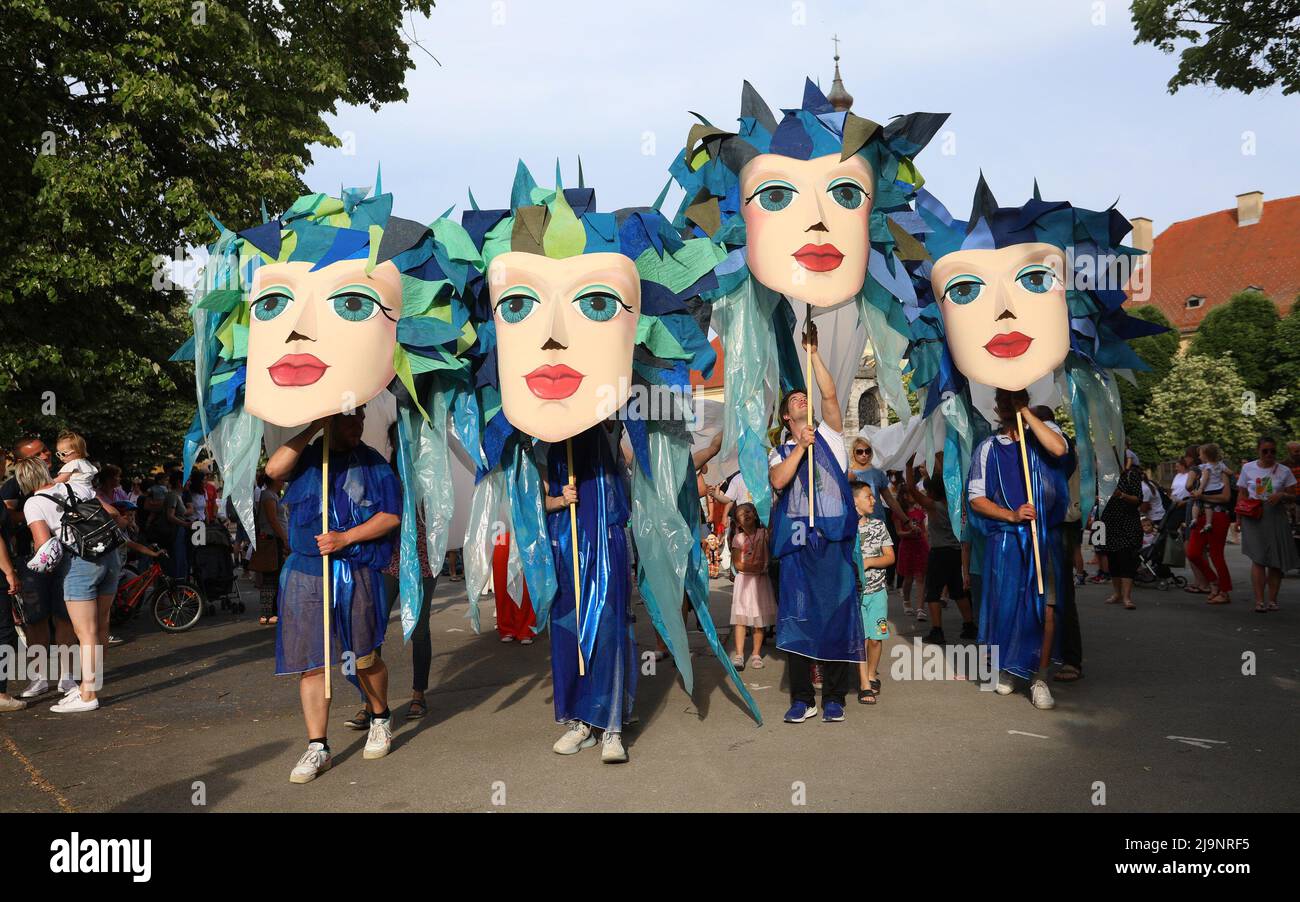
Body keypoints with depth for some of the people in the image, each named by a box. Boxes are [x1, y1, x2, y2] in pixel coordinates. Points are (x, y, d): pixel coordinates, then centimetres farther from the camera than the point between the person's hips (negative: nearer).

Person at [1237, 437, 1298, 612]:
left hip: (1276, 517, 1)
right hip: (1254, 518, -1)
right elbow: (1242, 496, 10)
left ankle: (1272, 599, 11)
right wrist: (1239, 518, 2)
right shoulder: (1248, 468, 7)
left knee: (1276, 561, 1)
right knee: (1258, 559, -9)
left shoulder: (1284, 471, 5)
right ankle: (1259, 601, -10)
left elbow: (1293, 498, 9)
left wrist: (1282, 495, -13)